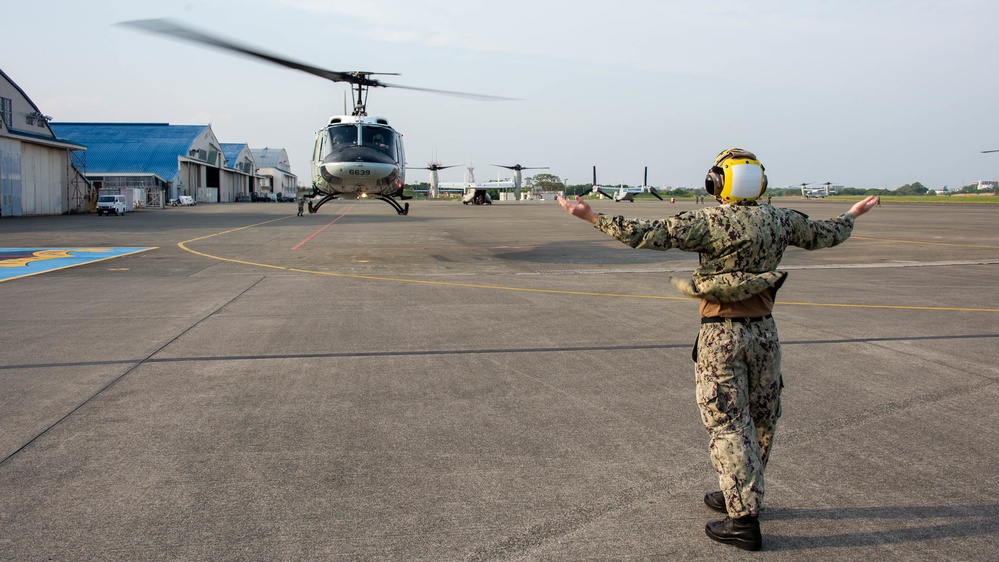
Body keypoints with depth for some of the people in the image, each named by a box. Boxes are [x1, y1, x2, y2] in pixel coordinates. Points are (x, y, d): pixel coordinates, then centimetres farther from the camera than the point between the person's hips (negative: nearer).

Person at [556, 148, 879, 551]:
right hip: (764, 332, 6)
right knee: (760, 421, 18)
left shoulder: (709, 222, -14)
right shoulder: (780, 221, 2)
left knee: (727, 425, 0)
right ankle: (740, 496, 34)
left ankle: (743, 520, 2)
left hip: (721, 335, -5)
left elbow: (651, 235, -20)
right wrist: (853, 215, 40)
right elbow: (825, 235, 19)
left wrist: (593, 217, -16)